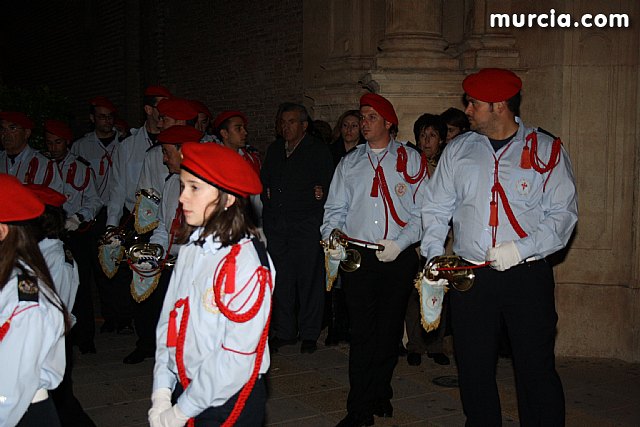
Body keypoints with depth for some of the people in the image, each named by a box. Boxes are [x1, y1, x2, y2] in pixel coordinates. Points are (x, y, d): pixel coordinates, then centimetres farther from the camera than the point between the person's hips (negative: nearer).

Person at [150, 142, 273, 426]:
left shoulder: (247, 262, -20)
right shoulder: (191, 249, 1)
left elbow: (237, 356, -21)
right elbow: (169, 319, 5)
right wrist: (161, 394, -3)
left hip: (228, 403, -6)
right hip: (184, 389, 6)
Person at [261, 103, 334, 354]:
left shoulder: (319, 151, 3)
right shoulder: (274, 149, 18)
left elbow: (328, 185, 0)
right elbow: (264, 179, 26)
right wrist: (266, 197, 9)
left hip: (306, 223, -4)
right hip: (275, 224, 5)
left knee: (309, 279, -2)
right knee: (280, 279, 7)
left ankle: (309, 334, 9)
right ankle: (284, 331, 18)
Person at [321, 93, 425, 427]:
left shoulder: (410, 159, 6)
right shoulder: (349, 162, 14)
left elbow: (421, 211, 1)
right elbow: (335, 209, 13)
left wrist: (399, 243, -12)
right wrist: (331, 239, -6)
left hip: (398, 257, -1)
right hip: (357, 255, 1)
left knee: (389, 330, 8)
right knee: (362, 333, -2)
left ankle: (379, 393, 27)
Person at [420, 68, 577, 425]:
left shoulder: (546, 150, 0)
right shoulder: (458, 150, 10)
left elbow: (563, 213, -4)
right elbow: (436, 208, 12)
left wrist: (520, 249, -17)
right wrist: (434, 256, -2)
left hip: (527, 276, -3)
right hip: (470, 276, 3)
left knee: (537, 368, 1)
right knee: (474, 369, 10)